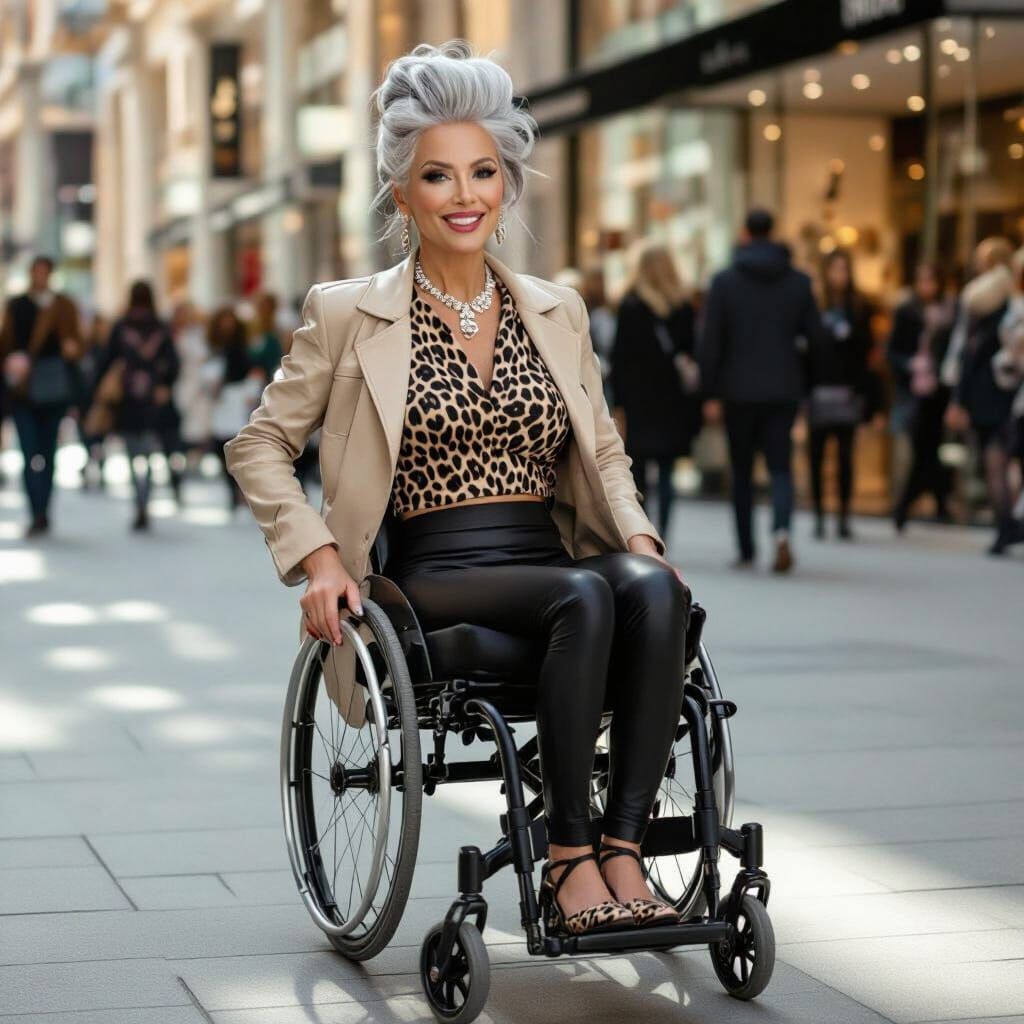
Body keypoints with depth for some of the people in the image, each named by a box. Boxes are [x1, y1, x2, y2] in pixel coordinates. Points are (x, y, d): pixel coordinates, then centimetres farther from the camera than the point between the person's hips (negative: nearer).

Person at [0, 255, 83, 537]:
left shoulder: (64, 306, 7)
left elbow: (75, 340, 6)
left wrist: (73, 348, -16)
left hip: (53, 385, 0)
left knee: (47, 452, 7)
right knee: (31, 454, -9)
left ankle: (42, 515, 16)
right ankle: (38, 515, -13)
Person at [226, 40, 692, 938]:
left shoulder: (557, 312, 15)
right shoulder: (350, 315, 4)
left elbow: (603, 451, 22)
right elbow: (260, 446, 7)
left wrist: (639, 537, 3)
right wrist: (317, 556, -8)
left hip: (552, 558, 4)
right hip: (435, 581, -4)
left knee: (652, 588, -31)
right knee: (586, 595, -34)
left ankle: (623, 853, -31)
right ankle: (568, 860, -29)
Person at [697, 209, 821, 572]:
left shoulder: (724, 280, -4)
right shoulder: (799, 281, 2)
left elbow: (710, 341, -6)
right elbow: (814, 336, 2)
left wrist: (710, 393, -2)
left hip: (739, 391, -1)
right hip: (784, 389, 1)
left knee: (742, 471, 10)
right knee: (780, 466, 4)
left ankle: (746, 551, 13)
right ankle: (781, 531, -22)